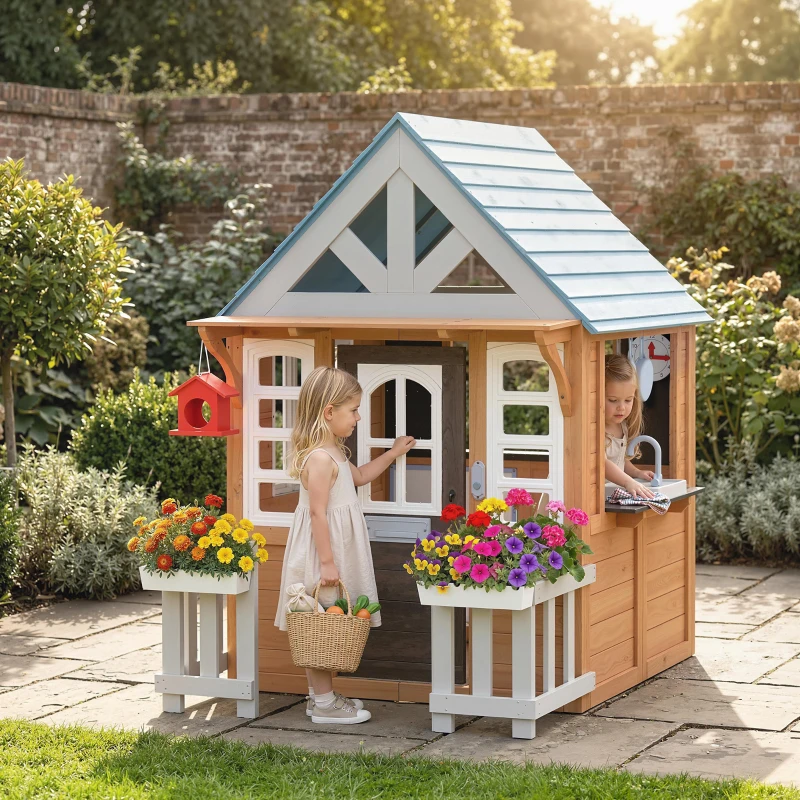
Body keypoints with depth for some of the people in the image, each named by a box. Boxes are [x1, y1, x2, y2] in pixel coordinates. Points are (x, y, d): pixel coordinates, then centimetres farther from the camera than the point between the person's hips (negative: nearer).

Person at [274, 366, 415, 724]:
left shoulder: (333, 453, 13)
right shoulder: (320, 458, -20)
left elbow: (359, 476, 33)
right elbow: (317, 512, -23)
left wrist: (392, 453, 35)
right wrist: (327, 561, -24)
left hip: (336, 548, 11)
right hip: (321, 550, -11)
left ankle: (321, 695, 21)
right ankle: (323, 702, 2)